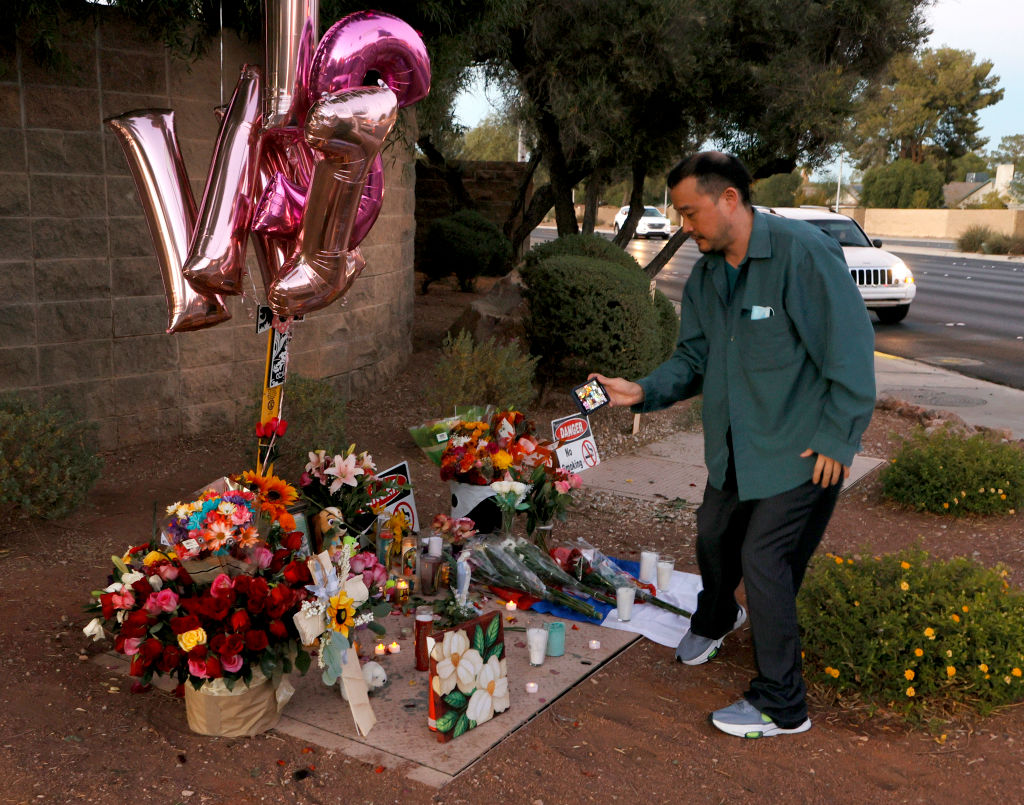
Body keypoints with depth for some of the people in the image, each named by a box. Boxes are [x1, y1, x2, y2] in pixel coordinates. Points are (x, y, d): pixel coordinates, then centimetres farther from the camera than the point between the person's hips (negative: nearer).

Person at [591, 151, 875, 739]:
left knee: (764, 560, -6)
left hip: (802, 448, -8)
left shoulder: (803, 252, -21)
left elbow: (851, 349, -21)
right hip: (736, 446, 8)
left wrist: (836, 438, -19)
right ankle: (715, 621, 55)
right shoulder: (706, 276, 4)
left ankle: (781, 706, 13)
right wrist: (642, 391, -11)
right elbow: (694, 359, 6)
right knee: (714, 538, 21)